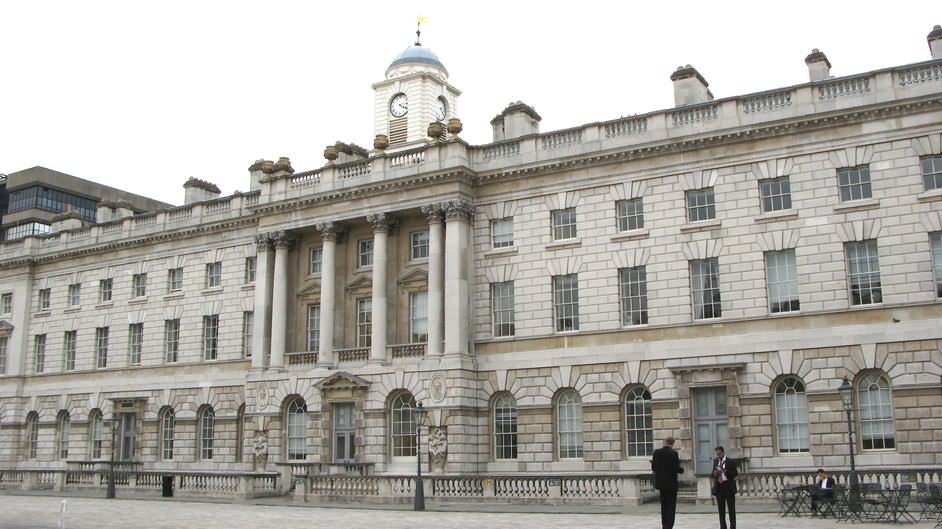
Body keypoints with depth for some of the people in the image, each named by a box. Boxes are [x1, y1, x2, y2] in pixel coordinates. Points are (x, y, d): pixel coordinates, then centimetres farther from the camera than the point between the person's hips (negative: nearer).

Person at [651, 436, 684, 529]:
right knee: (671, 506, 1)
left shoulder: (656, 452, 0)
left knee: (664, 506, 17)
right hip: (671, 483, -5)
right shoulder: (673, 453, -13)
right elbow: (676, 468, -16)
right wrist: (682, 470, 5)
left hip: (661, 483, 5)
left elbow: (653, 468, 2)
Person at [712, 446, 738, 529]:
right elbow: (713, 474, 15)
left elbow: (735, 473, -8)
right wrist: (714, 474, -8)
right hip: (719, 487, 4)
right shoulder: (715, 462, 11)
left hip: (729, 487, -4)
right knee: (721, 509, 8)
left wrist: (725, 471, -21)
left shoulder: (731, 462, -2)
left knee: (731, 509, -1)